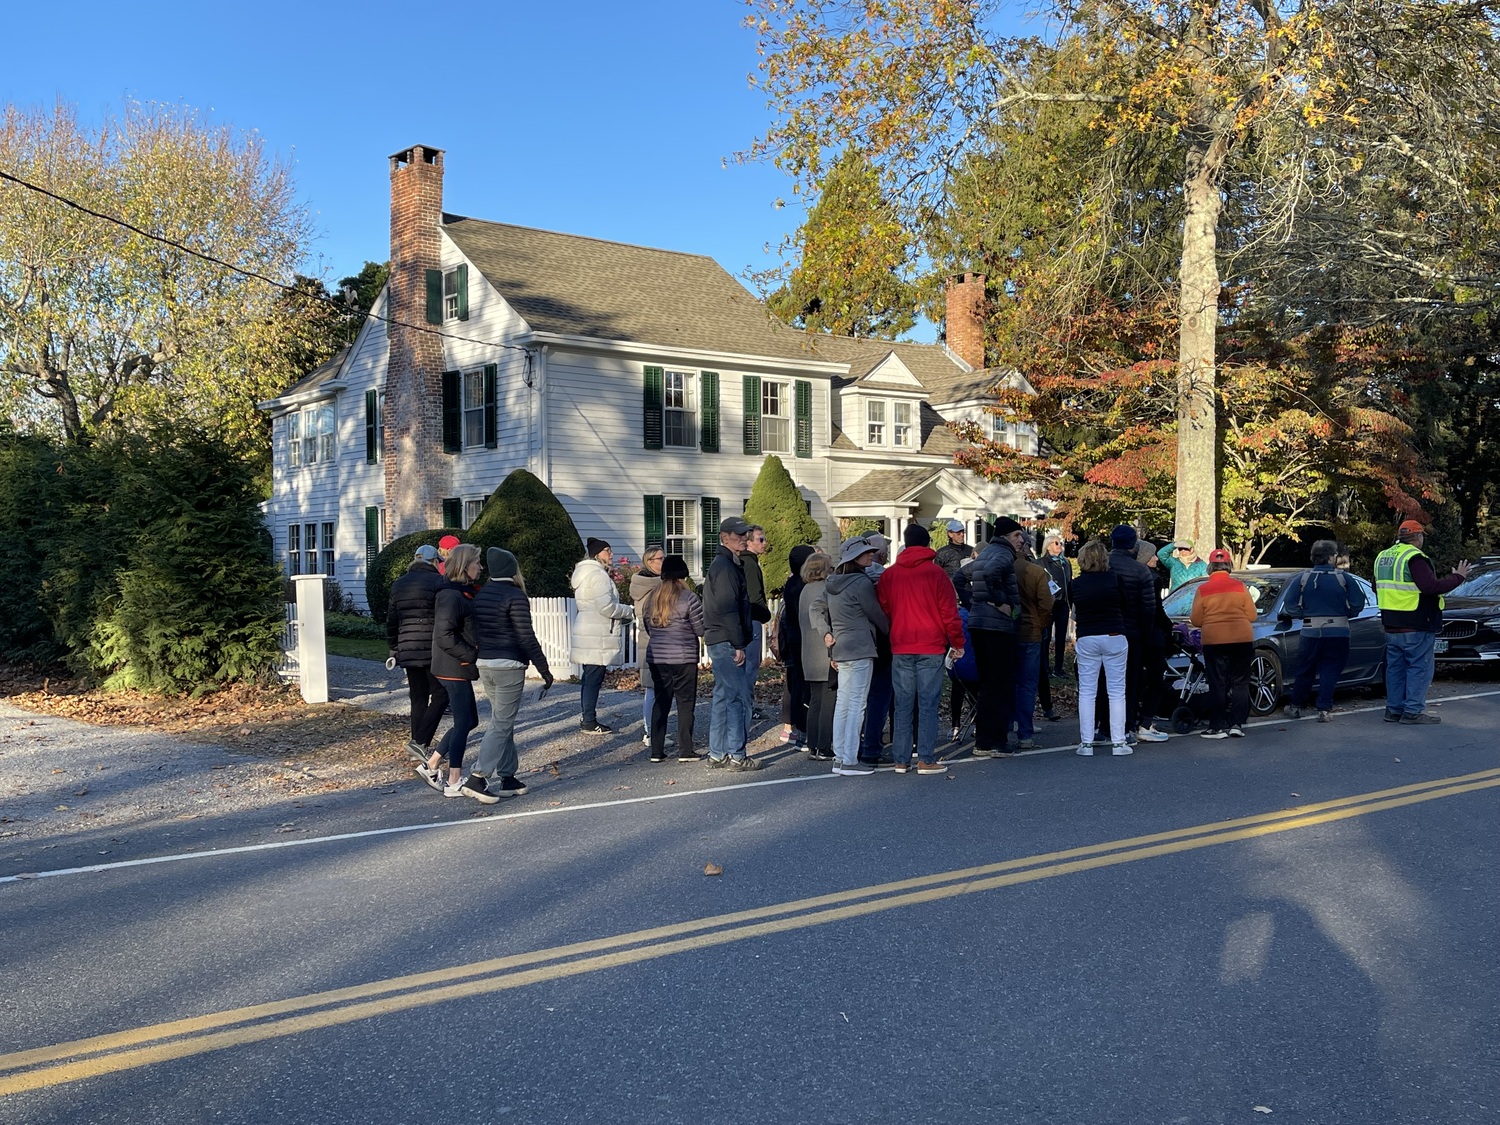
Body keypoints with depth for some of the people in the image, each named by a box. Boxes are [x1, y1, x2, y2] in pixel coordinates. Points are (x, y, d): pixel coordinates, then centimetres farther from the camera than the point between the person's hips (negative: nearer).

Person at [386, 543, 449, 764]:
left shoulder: (398, 584, 14)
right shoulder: (438, 581, -5)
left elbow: (391, 620, 17)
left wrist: (393, 647, 25)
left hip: (407, 650, 6)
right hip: (433, 650, -6)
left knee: (418, 698, 11)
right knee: (441, 695, -1)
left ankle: (420, 746, 14)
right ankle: (419, 741, -10)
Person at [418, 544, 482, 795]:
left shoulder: (464, 593, 13)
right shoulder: (451, 596, -18)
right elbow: (444, 637, -23)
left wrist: (475, 654, 6)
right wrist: (473, 655, -19)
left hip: (458, 668, 10)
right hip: (455, 669, -10)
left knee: (469, 720, 15)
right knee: (463, 723, -2)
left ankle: (431, 766, 21)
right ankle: (453, 783, 6)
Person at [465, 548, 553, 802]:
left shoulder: (481, 595, 10)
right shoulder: (515, 596, -13)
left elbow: (475, 632, 15)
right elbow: (527, 638, -15)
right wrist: (545, 669, -9)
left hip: (484, 664, 8)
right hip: (508, 666, -8)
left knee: (502, 722, 15)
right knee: (501, 724, -4)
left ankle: (506, 777, 18)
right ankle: (477, 778, -9)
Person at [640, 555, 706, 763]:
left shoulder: (650, 598, 8)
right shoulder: (689, 598, -10)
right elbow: (701, 630, -7)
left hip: (655, 658, 5)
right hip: (683, 659, -5)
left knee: (661, 702, 12)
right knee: (685, 703, 3)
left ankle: (657, 751, 11)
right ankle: (685, 751, 4)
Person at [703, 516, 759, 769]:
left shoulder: (732, 564, 20)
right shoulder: (724, 566, -13)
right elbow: (727, 609, -20)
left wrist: (739, 642, 19)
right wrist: (739, 645, -19)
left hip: (720, 643, 11)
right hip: (726, 642, -11)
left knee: (723, 697, 13)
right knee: (736, 698, -7)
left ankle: (717, 754, 19)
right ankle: (737, 756, -4)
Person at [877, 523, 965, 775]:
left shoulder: (889, 575, 5)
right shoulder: (936, 573, -5)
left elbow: (882, 610, 11)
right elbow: (949, 612, -4)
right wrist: (957, 643, 5)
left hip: (900, 649, 3)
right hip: (931, 649, -3)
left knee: (903, 705, 8)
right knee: (928, 705, 0)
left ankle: (901, 759, 11)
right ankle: (926, 760, 0)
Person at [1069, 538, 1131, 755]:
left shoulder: (1076, 584, -1)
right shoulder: (1114, 579, -3)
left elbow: (1074, 614, 6)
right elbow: (1128, 607, 4)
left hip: (1086, 640, 1)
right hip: (1114, 638, -1)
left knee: (1086, 692, 6)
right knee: (1116, 692, 5)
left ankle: (1086, 742, 5)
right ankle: (1118, 742, 5)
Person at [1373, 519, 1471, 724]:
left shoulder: (1382, 557, 12)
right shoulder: (1414, 557, -15)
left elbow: (1378, 589, 22)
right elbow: (1431, 587, -23)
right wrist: (1457, 577, -12)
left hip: (1391, 626, 8)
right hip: (1416, 627, -8)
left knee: (1395, 667, 12)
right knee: (1419, 667, -2)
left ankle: (1394, 709, 14)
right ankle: (1413, 711, -3)